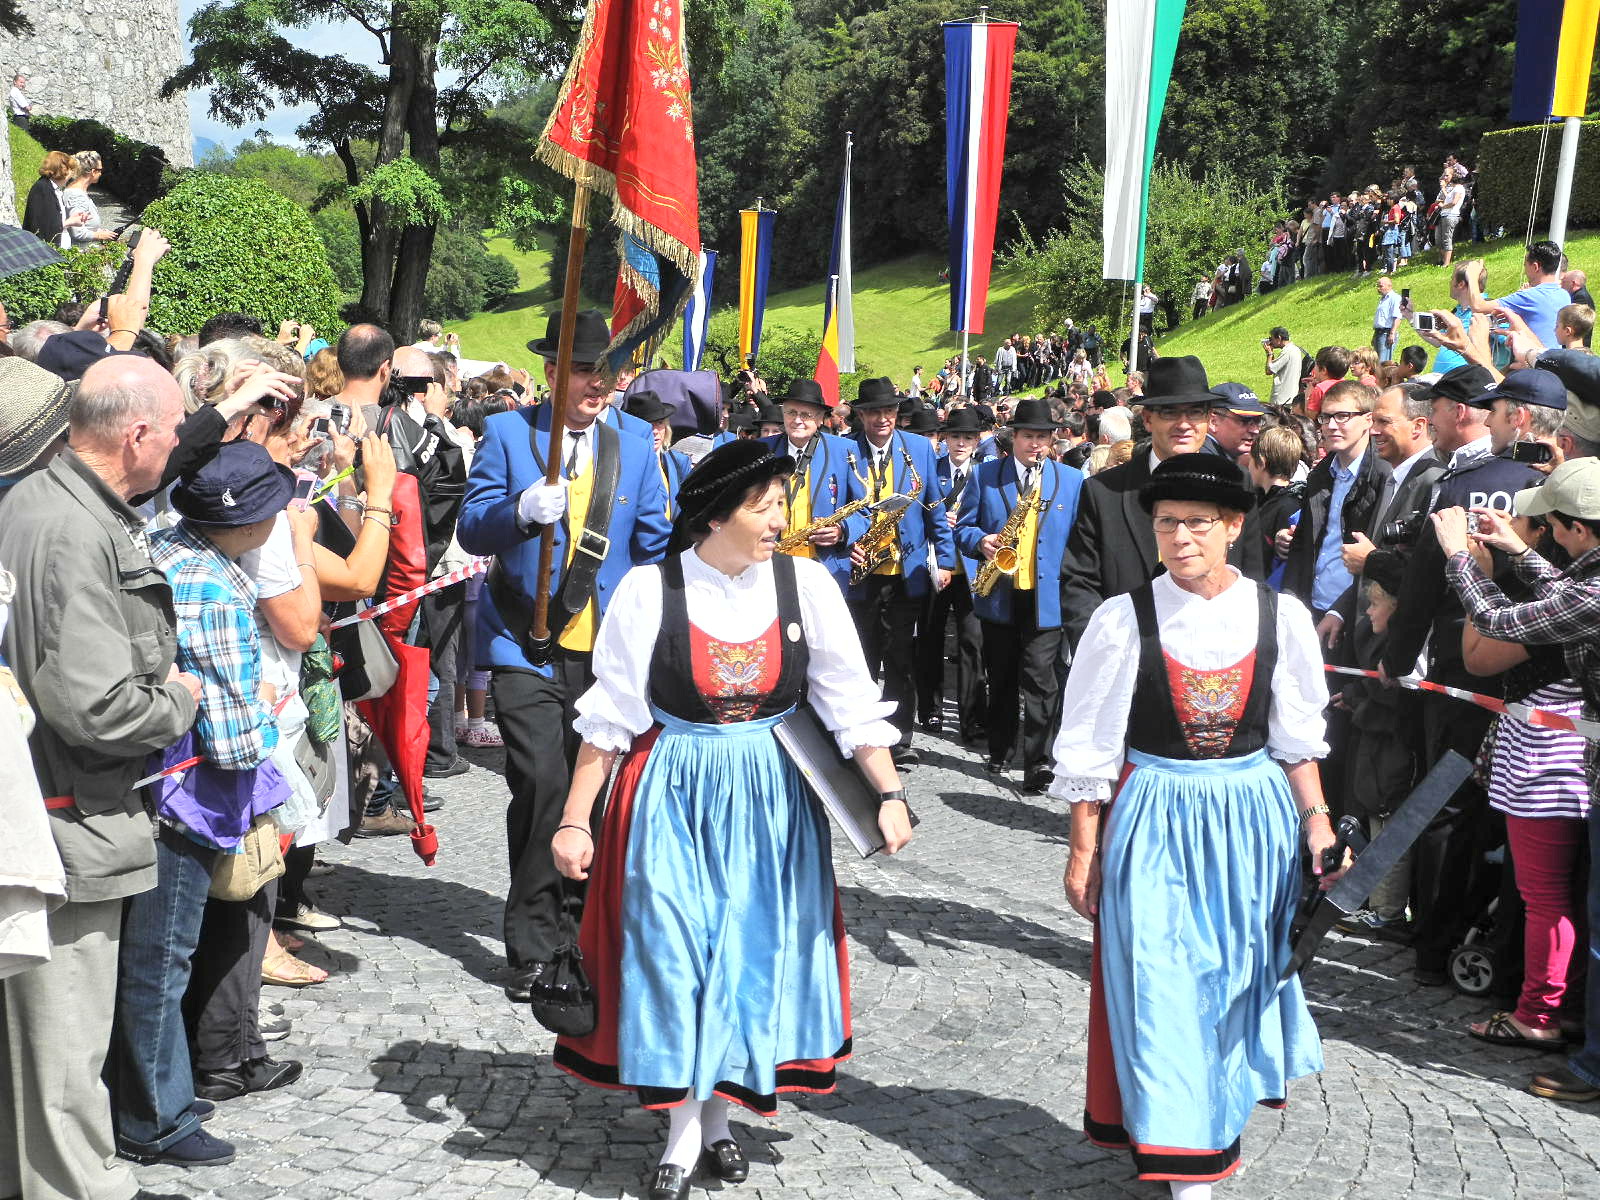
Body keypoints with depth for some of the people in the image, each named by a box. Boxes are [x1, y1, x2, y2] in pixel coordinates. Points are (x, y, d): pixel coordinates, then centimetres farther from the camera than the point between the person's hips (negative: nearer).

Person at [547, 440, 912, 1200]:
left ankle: (719, 1111, 27)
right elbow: (607, 716, -5)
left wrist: (889, 793, -15)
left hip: (772, 798, 2)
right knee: (672, 951, -2)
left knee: (754, 952, 8)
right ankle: (682, 1128, 15)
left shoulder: (805, 583, -6)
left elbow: (852, 703, -6)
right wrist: (574, 820, -4)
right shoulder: (649, 589, -10)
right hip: (675, 795, -2)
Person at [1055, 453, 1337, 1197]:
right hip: (1155, 822, -2)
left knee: (1239, 975, 13)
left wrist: (1316, 819, -1)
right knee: (1159, 985, -2)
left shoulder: (1279, 618, -2)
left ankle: (1224, 1115, 35)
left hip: (1252, 822, 2)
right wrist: (1084, 851, -1)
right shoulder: (1123, 620, -8)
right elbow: (1089, 750, -3)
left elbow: (1295, 739, 8)